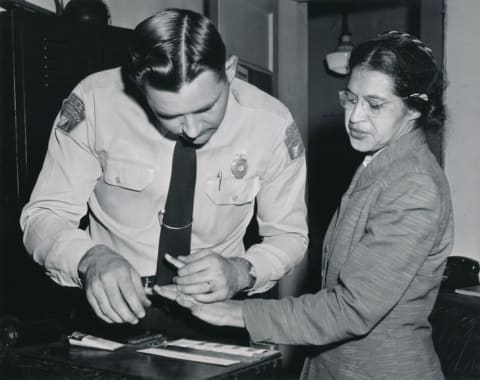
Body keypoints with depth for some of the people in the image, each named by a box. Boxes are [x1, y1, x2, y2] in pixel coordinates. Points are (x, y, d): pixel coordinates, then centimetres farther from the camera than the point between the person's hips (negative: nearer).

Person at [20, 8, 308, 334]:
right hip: (114, 308, 0)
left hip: (214, 311, 1)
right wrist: (90, 259, -30)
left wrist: (241, 272, -22)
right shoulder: (95, 102, -17)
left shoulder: (272, 125, -14)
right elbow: (44, 215, -9)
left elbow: (289, 236, -2)